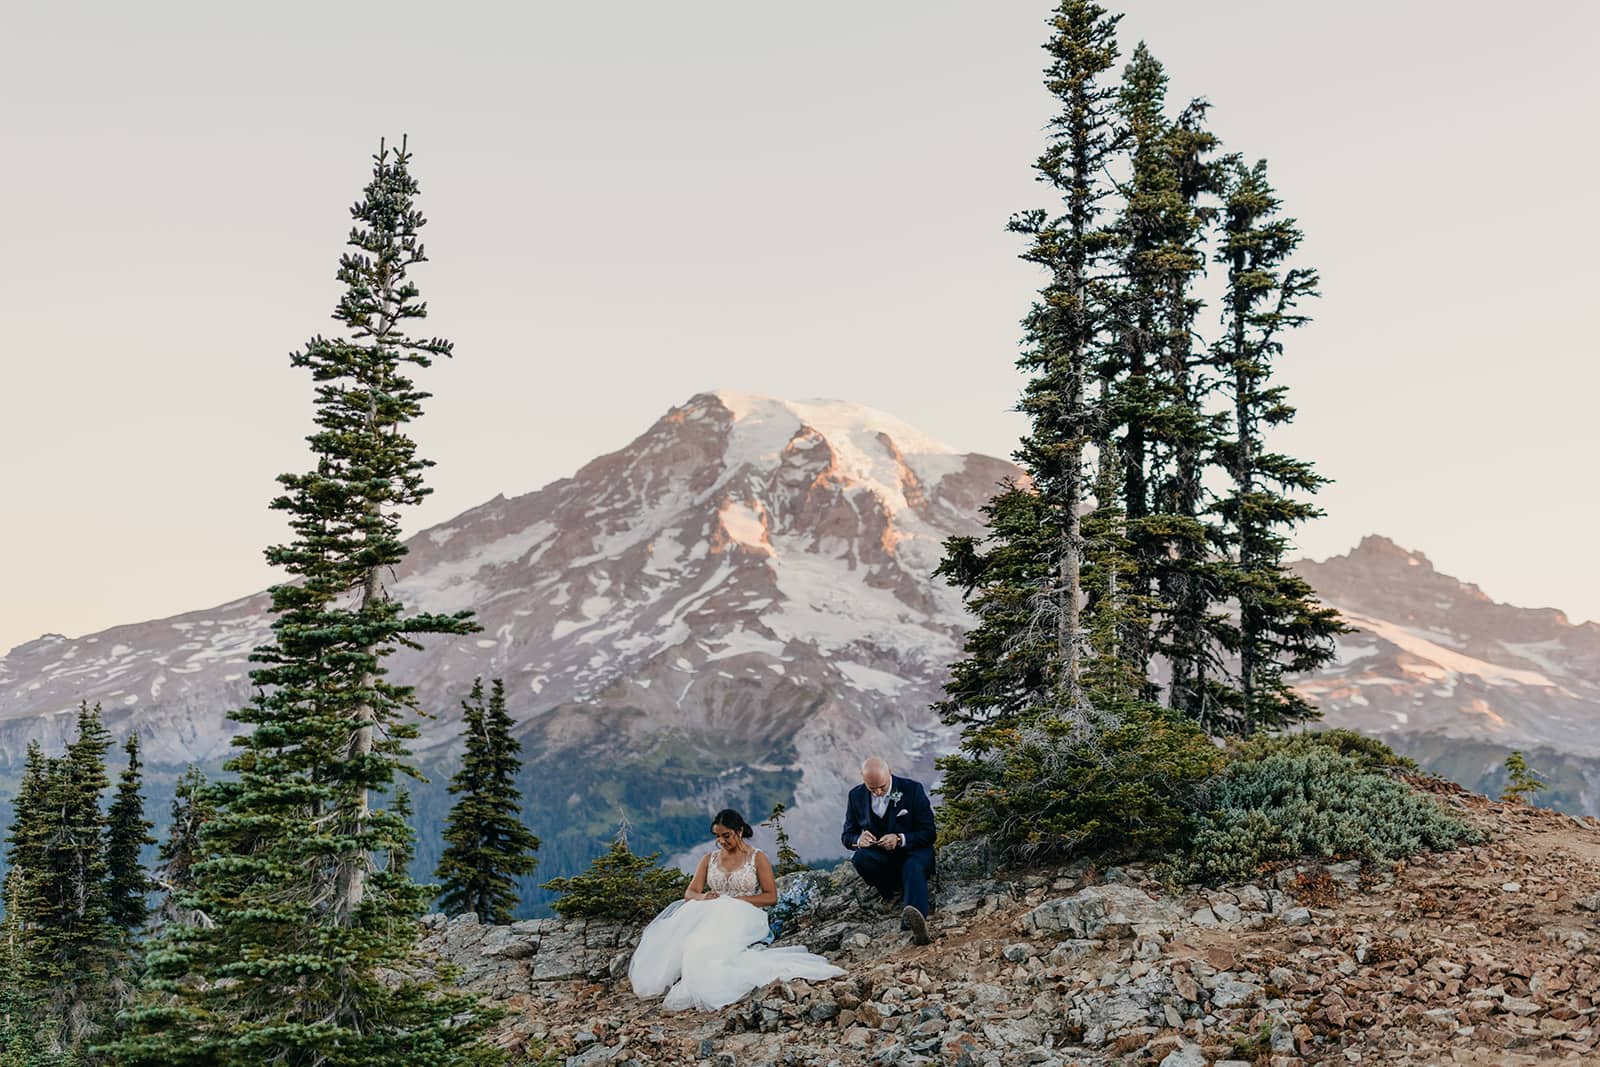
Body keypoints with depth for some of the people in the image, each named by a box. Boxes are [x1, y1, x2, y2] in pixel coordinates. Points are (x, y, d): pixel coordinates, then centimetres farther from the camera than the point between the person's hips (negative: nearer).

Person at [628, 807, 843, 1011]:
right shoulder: (709, 859, 17)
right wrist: (703, 897, -15)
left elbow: (771, 896, -2)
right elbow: (690, 892, 10)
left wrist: (736, 899, -13)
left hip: (744, 917, -4)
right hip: (712, 914, 4)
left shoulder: (757, 858, 5)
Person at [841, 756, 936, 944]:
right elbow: (847, 835, 7)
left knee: (913, 868, -39)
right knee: (860, 857, -32)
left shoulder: (912, 789, -8)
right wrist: (859, 840, -19)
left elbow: (929, 833, -7)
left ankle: (917, 920, -66)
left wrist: (900, 839, -26)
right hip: (881, 858, 3)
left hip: (913, 852, -3)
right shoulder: (856, 796, 1)